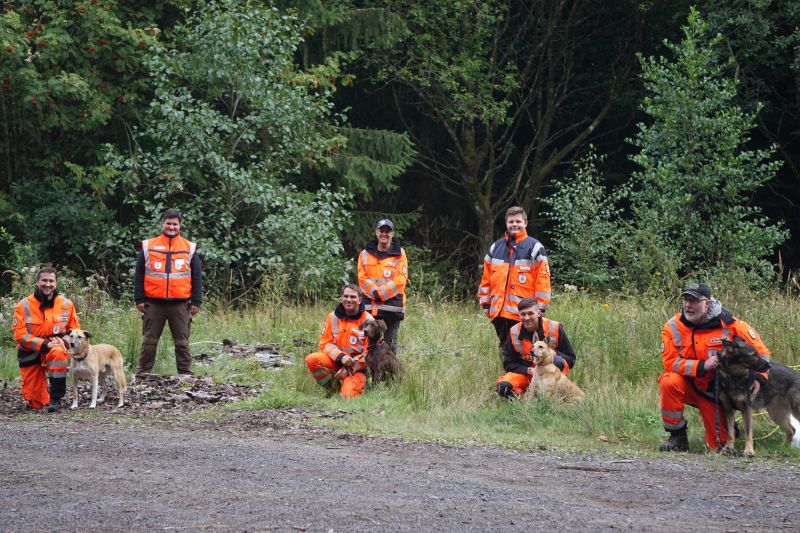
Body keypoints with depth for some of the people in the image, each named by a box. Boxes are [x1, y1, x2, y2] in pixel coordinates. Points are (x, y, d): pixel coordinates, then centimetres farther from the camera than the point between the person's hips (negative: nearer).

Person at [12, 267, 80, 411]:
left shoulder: (66, 304, -2)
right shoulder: (24, 306, -8)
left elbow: (74, 328, 8)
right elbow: (20, 335, -11)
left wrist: (64, 341, -14)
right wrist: (44, 344, -22)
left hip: (55, 347, 0)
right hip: (31, 354, 0)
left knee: (58, 353, -40)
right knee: (34, 403, -2)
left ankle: (56, 398, -29)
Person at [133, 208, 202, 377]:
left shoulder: (190, 248, 9)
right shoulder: (148, 246, 7)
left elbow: (197, 277, 9)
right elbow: (139, 274, 8)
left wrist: (196, 301, 3)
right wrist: (139, 299, 1)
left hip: (180, 304, 0)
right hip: (153, 304, 0)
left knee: (182, 342, 3)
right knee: (149, 341, 4)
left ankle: (186, 374, 9)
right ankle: (142, 373, 9)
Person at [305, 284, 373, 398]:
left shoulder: (367, 320, -6)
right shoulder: (333, 317, 3)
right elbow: (325, 343, 2)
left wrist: (349, 368, -15)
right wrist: (340, 357, -18)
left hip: (357, 366, -3)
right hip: (335, 361, 3)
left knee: (348, 395, -28)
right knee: (311, 360, -25)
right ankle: (332, 389, -4)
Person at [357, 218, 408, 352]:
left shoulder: (399, 254, 2)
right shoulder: (366, 254, 9)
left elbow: (400, 280, -7)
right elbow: (362, 278, 1)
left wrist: (381, 293, -15)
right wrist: (375, 292, -15)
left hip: (392, 305, -2)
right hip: (369, 305, 2)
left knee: (390, 341, 3)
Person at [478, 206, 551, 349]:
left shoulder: (535, 247, 1)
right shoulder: (496, 247, 15)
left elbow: (542, 279, -3)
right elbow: (486, 277, 17)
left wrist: (540, 307, -8)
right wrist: (485, 303, 11)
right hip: (499, 312, 5)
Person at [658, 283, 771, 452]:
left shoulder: (728, 324, -15)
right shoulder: (673, 327, -14)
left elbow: (759, 349, -6)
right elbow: (670, 362, -18)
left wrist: (758, 377, -18)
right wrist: (702, 366, -29)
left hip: (715, 391, 0)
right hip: (689, 385, 0)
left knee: (720, 444, -5)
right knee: (669, 382, -35)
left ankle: (727, 425, 36)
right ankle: (677, 436, -17)